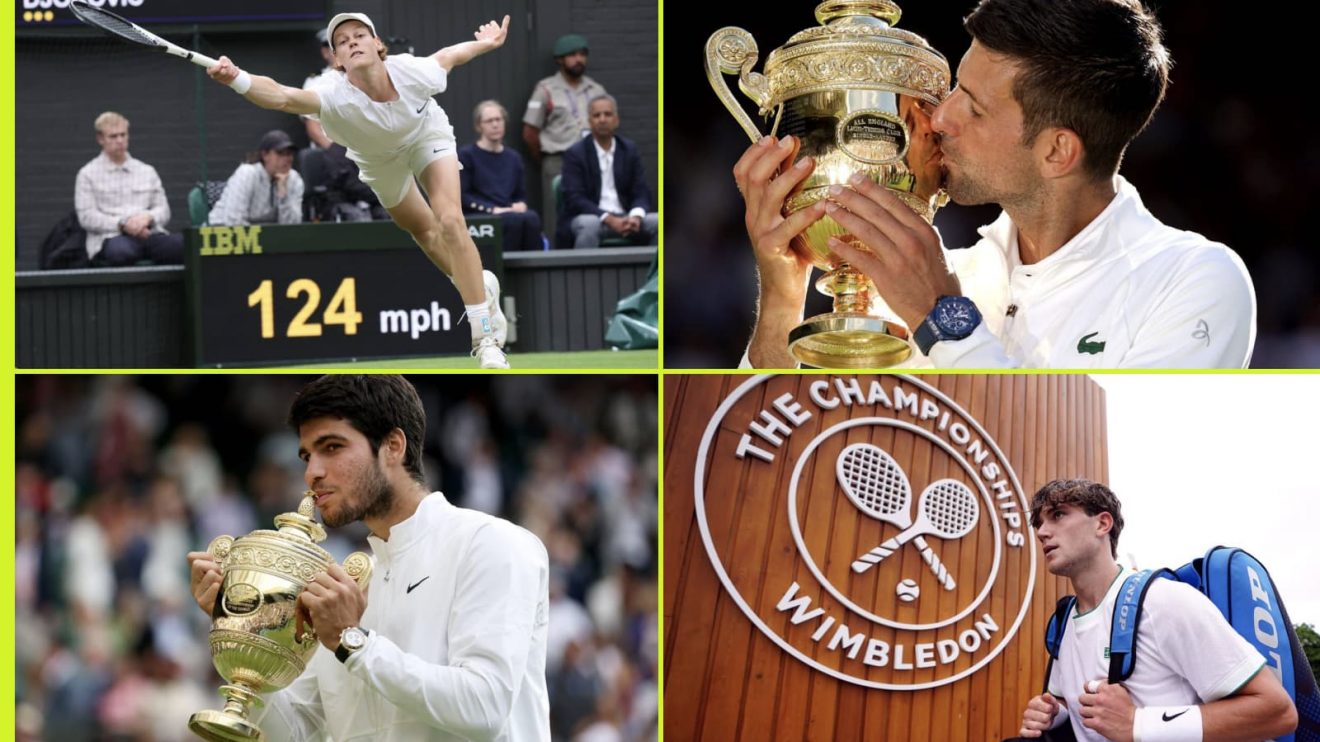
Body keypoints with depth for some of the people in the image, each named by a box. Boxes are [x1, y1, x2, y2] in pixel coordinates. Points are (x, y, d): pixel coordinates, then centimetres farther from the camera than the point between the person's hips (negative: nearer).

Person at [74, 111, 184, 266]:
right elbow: (87, 217, 2)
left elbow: (164, 211, 20)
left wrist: (148, 217, -4)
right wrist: (122, 224, -12)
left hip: (148, 234, 3)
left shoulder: (147, 171, 24)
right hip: (111, 237, -3)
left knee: (183, 244, -32)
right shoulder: (88, 174, 13)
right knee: (121, 250, -43)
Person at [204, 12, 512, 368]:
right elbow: (282, 96, -63)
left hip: (427, 135, -1)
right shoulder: (336, 97, -44)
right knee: (424, 231, 18)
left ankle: (485, 337, -9)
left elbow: (446, 56, -13)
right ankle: (481, 287, 47)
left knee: (450, 221, -17)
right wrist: (237, 79, -81)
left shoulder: (412, 72, -37)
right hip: (380, 161, 1)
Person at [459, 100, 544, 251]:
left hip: (511, 213, 4)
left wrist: (521, 205, -2)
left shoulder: (513, 158, 23)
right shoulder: (466, 155, 8)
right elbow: (462, 196, -2)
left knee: (532, 218, -32)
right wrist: (492, 209, -14)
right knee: (515, 220, -36)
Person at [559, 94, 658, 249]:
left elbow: (641, 193, 7)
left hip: (624, 218, 4)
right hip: (587, 217, -4)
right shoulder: (575, 154, -2)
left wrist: (636, 216, -18)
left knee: (660, 223, -21)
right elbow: (575, 199, -11)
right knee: (589, 225, -39)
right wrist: (609, 219, -24)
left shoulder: (630, 150, 11)